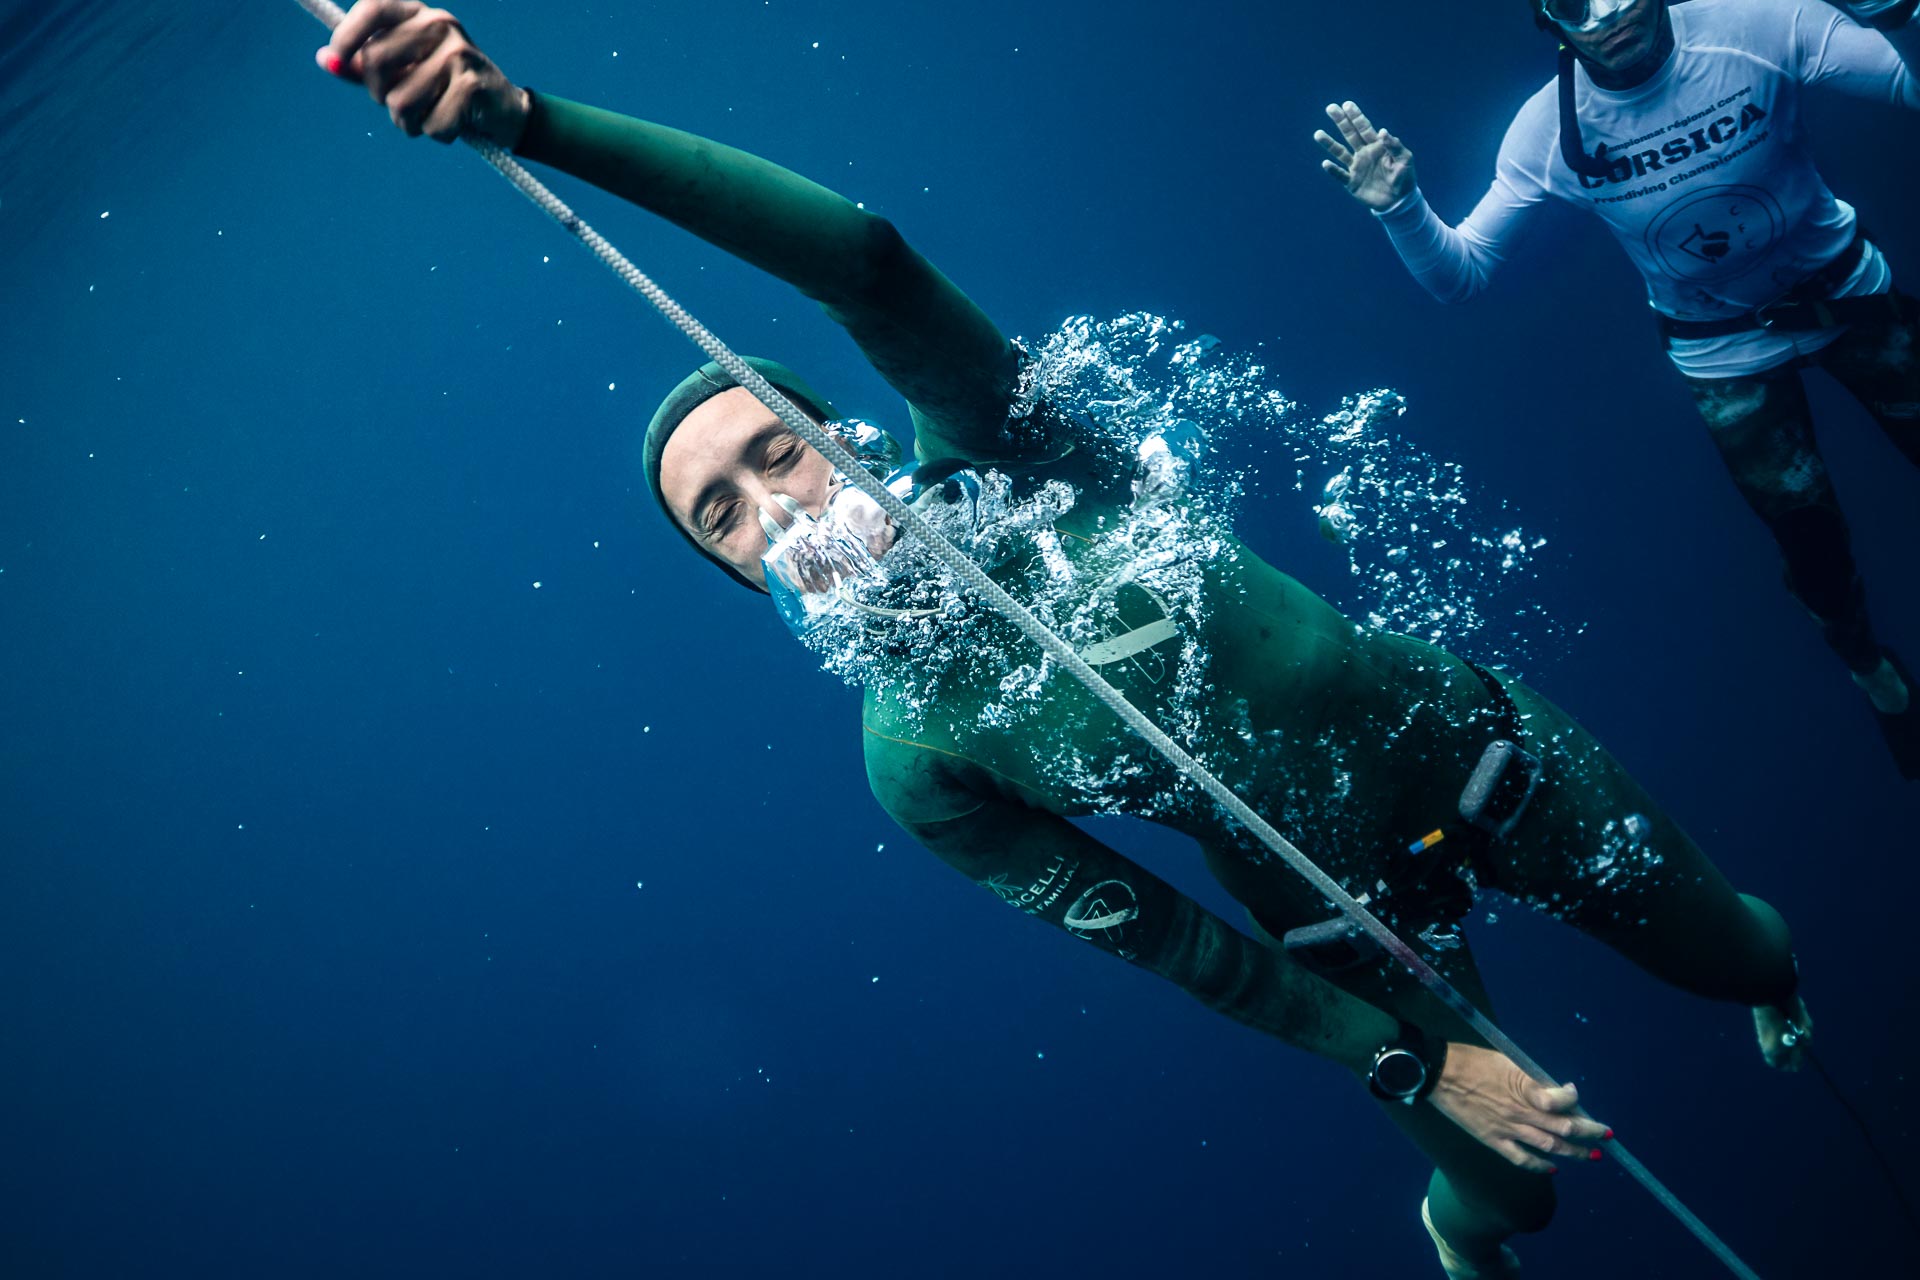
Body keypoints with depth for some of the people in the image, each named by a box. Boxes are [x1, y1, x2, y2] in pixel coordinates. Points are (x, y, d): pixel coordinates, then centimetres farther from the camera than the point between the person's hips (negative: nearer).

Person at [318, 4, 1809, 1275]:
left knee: (1728, 949, 20)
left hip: (1475, 748, 1)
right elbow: (1153, 935, -13)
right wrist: (1417, 1069, -14)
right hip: (1364, 931, 0)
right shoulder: (915, 756, -16)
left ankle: (1779, 976, 60)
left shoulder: (989, 457, -17)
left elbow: (869, 262, -37)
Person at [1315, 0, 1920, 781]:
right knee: (1807, 530, 12)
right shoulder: (1548, 132, -23)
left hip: (1847, 285, 0)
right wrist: (1401, 208, -38)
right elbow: (1459, 276, -19)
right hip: (1724, 349, 0)